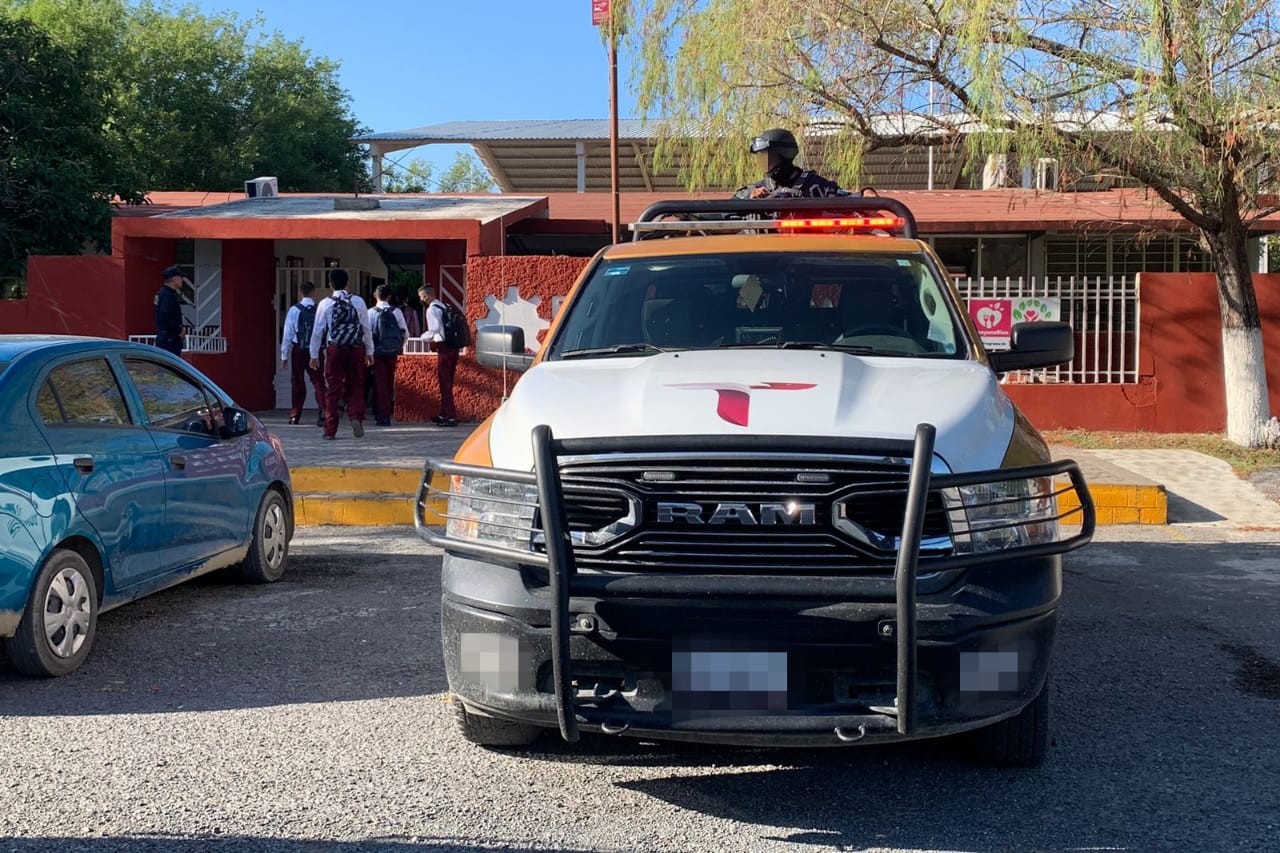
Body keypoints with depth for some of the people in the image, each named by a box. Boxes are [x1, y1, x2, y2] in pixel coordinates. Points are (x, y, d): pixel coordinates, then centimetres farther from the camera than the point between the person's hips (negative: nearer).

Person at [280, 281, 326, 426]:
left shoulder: (294, 310, -5)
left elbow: (288, 333, -3)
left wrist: (284, 354, 3)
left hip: (298, 350, 0)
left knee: (297, 383, 12)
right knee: (318, 382, 3)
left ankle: (295, 415, 18)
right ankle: (323, 412, -12)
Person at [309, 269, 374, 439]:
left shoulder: (325, 303, 0)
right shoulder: (358, 301, 3)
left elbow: (318, 330, 1)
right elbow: (366, 328, 5)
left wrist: (314, 355, 8)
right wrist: (369, 352, 12)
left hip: (335, 349, -1)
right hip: (357, 348, 1)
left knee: (333, 390, 4)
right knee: (355, 387, 12)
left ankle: (330, 430, 6)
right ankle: (356, 416, -12)